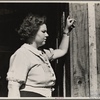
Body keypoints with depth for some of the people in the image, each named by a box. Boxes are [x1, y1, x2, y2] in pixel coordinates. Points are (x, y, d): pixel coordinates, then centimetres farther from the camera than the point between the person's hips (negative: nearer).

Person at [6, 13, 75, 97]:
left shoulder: (42, 54, 18)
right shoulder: (22, 53, -10)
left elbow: (62, 51, 36)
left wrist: (67, 30, 35)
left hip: (45, 95, 9)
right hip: (29, 95, -9)